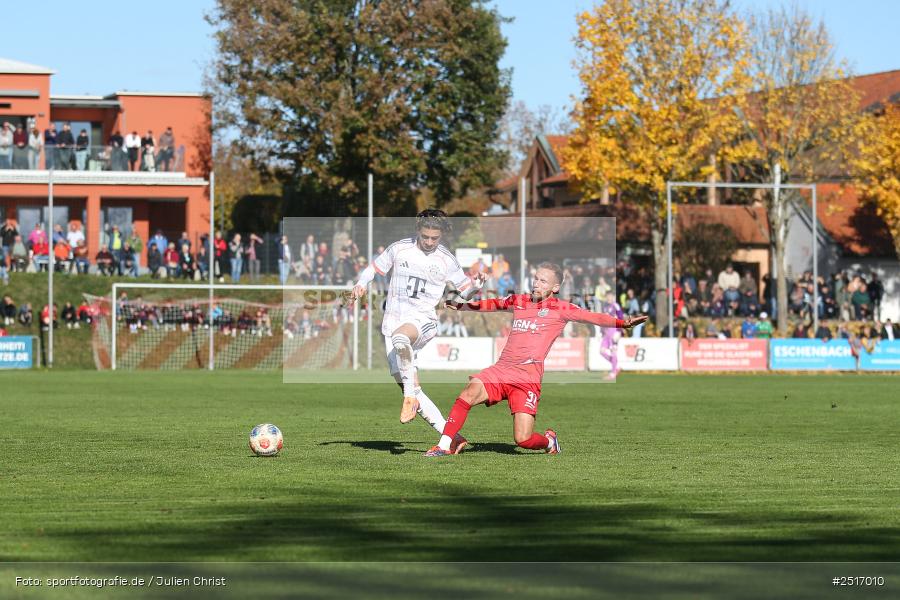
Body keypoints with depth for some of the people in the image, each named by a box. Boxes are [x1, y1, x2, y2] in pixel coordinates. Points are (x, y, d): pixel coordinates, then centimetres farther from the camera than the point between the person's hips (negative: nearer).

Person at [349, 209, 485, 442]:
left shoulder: (446, 260, 3)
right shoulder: (399, 249, 4)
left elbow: (464, 290, 12)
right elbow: (374, 268, 15)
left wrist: (475, 286, -10)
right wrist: (360, 284, -5)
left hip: (423, 319, -3)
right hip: (393, 319, 3)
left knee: (400, 336, -41)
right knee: (409, 387, -5)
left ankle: (410, 397, -30)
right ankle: (450, 435, -5)